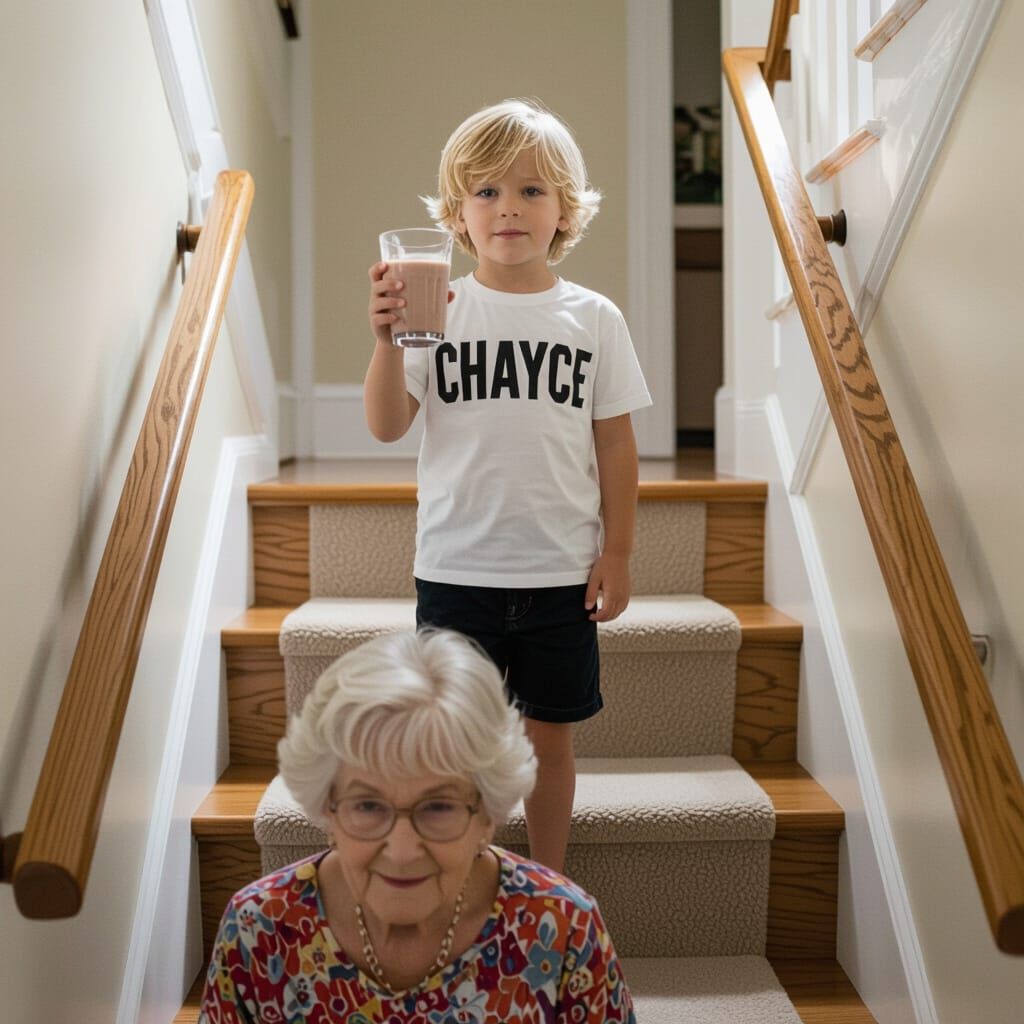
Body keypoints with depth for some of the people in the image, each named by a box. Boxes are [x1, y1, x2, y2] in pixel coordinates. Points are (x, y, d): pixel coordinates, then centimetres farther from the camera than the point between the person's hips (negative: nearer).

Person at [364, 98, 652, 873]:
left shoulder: (593, 319, 0)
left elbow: (615, 443, 3)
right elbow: (387, 426, -10)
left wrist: (618, 553, 1)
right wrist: (388, 340, -24)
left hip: (562, 570, 1)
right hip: (456, 568, -1)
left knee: (551, 737, 14)